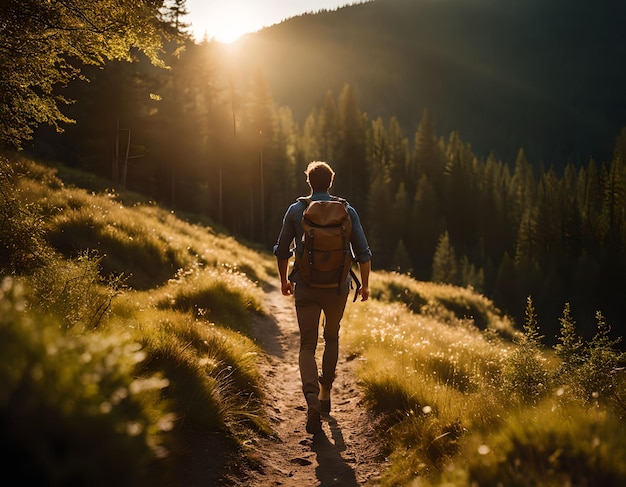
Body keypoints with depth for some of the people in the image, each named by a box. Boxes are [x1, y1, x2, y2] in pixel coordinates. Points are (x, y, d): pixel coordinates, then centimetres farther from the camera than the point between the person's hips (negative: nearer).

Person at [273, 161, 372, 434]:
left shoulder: (296, 210, 0)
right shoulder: (347, 211, 1)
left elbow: (282, 250, 5)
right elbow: (363, 253, 2)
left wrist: (284, 280, 20)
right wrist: (365, 285, 14)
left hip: (306, 287, -1)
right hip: (337, 287, 1)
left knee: (307, 345, 3)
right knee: (332, 338, 23)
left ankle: (312, 400, -19)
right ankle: (325, 394, 28)